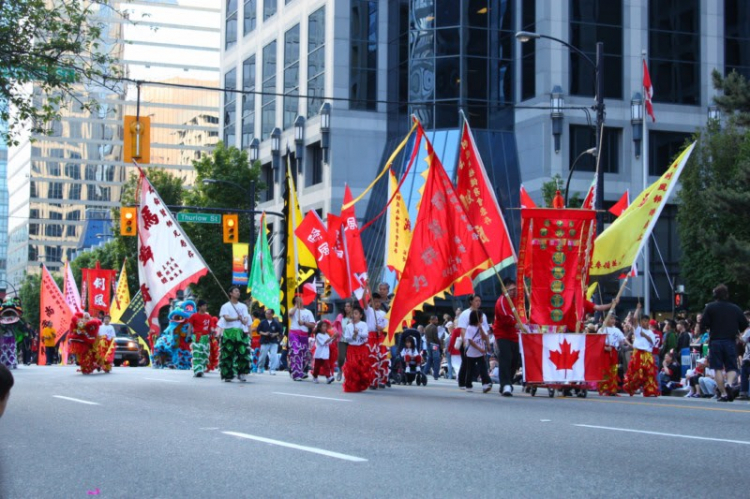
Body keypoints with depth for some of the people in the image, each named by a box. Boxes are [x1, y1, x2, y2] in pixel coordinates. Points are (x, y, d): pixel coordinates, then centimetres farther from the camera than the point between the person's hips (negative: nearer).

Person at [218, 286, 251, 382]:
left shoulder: (243, 306, 16)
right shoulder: (225, 306, 6)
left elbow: (246, 319, 4)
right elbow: (226, 318, -10)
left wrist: (243, 320, -19)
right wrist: (237, 318, -20)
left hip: (240, 332, 3)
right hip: (229, 332, -3)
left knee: (243, 353, -6)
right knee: (228, 354, -4)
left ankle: (241, 373, 5)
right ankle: (228, 375, 2)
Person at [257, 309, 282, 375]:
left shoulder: (276, 323, 2)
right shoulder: (263, 322, 3)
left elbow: (281, 331, 7)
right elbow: (258, 331, 6)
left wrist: (275, 334, -10)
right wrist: (264, 333, -10)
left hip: (274, 342, -1)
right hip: (265, 342, 1)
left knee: (274, 356, -13)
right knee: (263, 355, 6)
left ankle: (272, 370, -7)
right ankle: (260, 367, 28)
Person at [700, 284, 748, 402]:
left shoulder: (710, 307, -2)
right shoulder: (736, 308, 5)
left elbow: (703, 325, -7)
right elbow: (744, 325, 7)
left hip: (715, 341, -1)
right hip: (731, 342, 1)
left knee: (718, 369, 4)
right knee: (732, 367, 8)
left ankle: (724, 394, -2)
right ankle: (729, 384, -21)